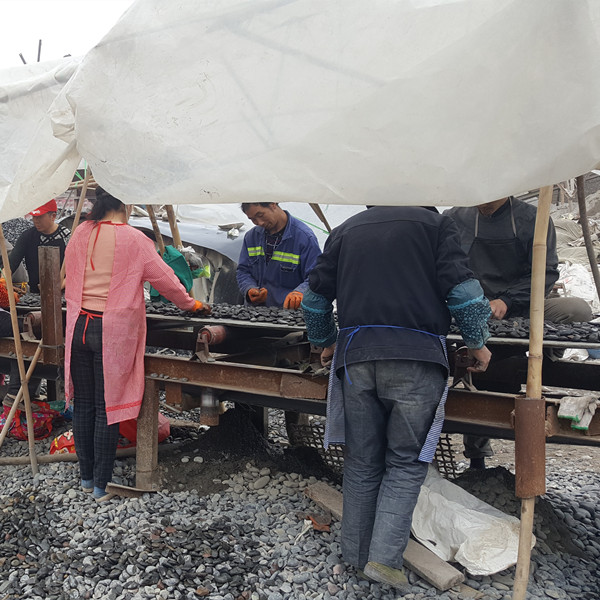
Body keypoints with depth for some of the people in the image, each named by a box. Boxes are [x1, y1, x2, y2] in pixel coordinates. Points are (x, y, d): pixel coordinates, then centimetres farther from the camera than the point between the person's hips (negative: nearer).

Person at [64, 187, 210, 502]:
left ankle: (86, 477, 27)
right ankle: (102, 485, 13)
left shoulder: (80, 234, 5)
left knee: (83, 404, 13)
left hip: (78, 326, 5)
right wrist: (191, 304, 13)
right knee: (108, 408, 4)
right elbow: (164, 278, -2)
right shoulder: (133, 240, -9)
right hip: (112, 331, -5)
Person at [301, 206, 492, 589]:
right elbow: (461, 288, -3)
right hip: (416, 358, -3)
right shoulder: (435, 222, 8)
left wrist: (326, 342, 32)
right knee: (406, 462, 8)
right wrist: (477, 342, 10)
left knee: (362, 461, 14)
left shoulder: (346, 230, 18)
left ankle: (356, 554, 23)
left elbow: (316, 297, 18)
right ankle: (385, 557, 0)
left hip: (356, 355, 3)